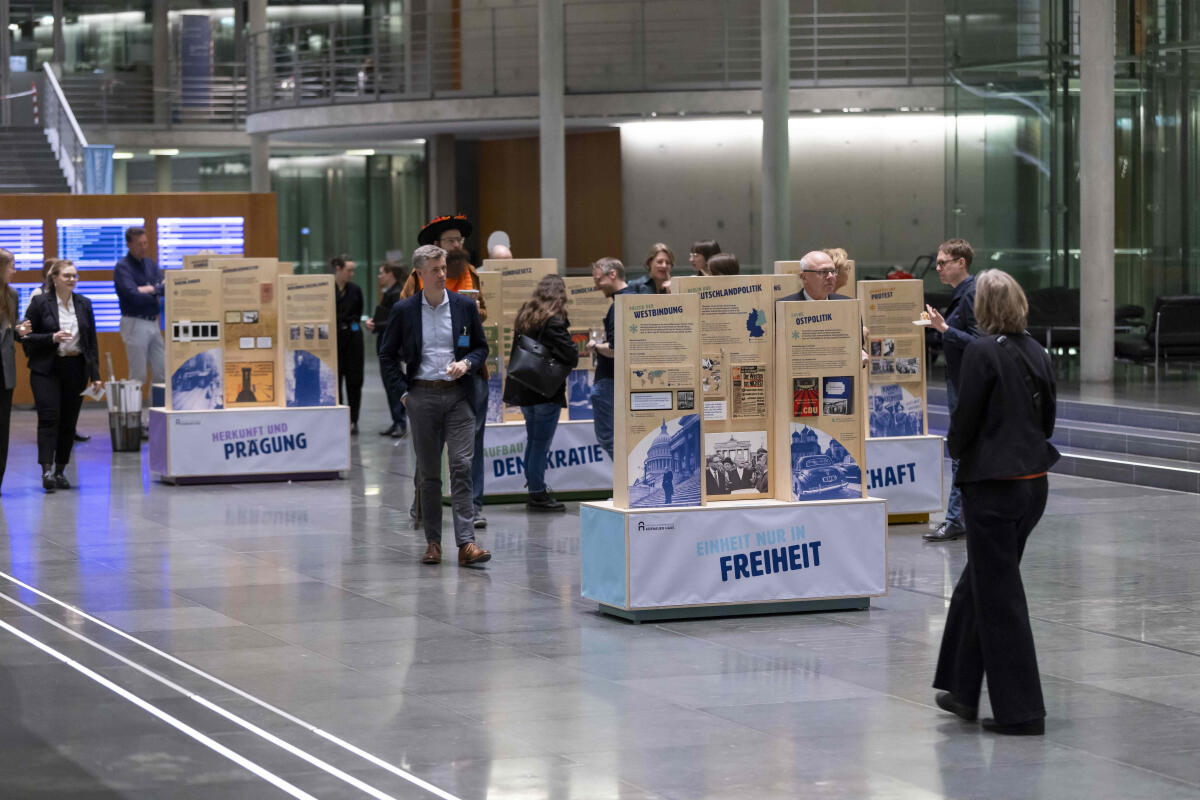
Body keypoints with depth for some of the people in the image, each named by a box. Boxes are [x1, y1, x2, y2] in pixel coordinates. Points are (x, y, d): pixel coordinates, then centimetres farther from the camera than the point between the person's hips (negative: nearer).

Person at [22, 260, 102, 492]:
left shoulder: (84, 304, 9)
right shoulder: (40, 303, -3)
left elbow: (92, 341, 11)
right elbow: (27, 337, -3)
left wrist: (95, 374, 7)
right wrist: (52, 338, -19)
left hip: (76, 369, 4)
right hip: (46, 370, -4)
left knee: (69, 421, 6)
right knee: (49, 418, -14)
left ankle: (60, 471, 15)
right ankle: (46, 471, -20)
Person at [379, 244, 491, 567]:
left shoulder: (465, 306, 4)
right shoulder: (403, 311, 1)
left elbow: (481, 347, 13)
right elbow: (387, 356, 9)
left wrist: (466, 364, -8)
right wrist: (402, 392, 1)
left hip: (458, 395, 0)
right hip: (422, 397, 0)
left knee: (461, 467, -9)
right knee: (429, 473, 5)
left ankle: (466, 543, -12)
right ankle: (432, 542, 13)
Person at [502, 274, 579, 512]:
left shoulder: (524, 315, 8)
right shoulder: (553, 321, -16)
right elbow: (570, 355, -18)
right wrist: (566, 366, 0)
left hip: (523, 387, 8)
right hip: (547, 390, -8)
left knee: (533, 439, 18)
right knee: (542, 442, -2)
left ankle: (533, 489, 24)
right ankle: (538, 494, 2)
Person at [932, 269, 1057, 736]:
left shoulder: (981, 351, -15)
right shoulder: (1035, 352, 7)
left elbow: (965, 417, -13)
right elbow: (1047, 417, 12)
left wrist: (957, 448, 6)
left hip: (993, 485, -8)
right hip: (1033, 481, 8)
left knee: (999, 596, -1)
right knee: (976, 583, 21)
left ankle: (1021, 711, 2)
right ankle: (963, 690, 28)